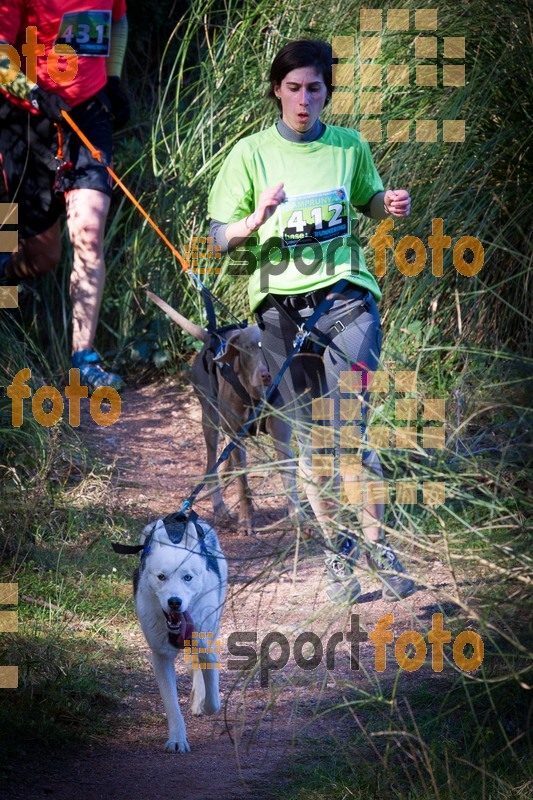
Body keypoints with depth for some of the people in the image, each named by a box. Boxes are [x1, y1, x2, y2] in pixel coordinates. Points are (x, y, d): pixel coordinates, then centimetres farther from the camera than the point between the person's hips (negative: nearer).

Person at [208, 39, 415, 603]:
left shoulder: (349, 146, 8)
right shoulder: (251, 153, 3)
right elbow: (220, 238, 0)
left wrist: (390, 205, 3)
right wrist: (256, 220, -20)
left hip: (347, 297, 0)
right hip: (283, 304, 0)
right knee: (311, 441, 4)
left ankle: (375, 542, 1)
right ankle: (336, 552, 17)